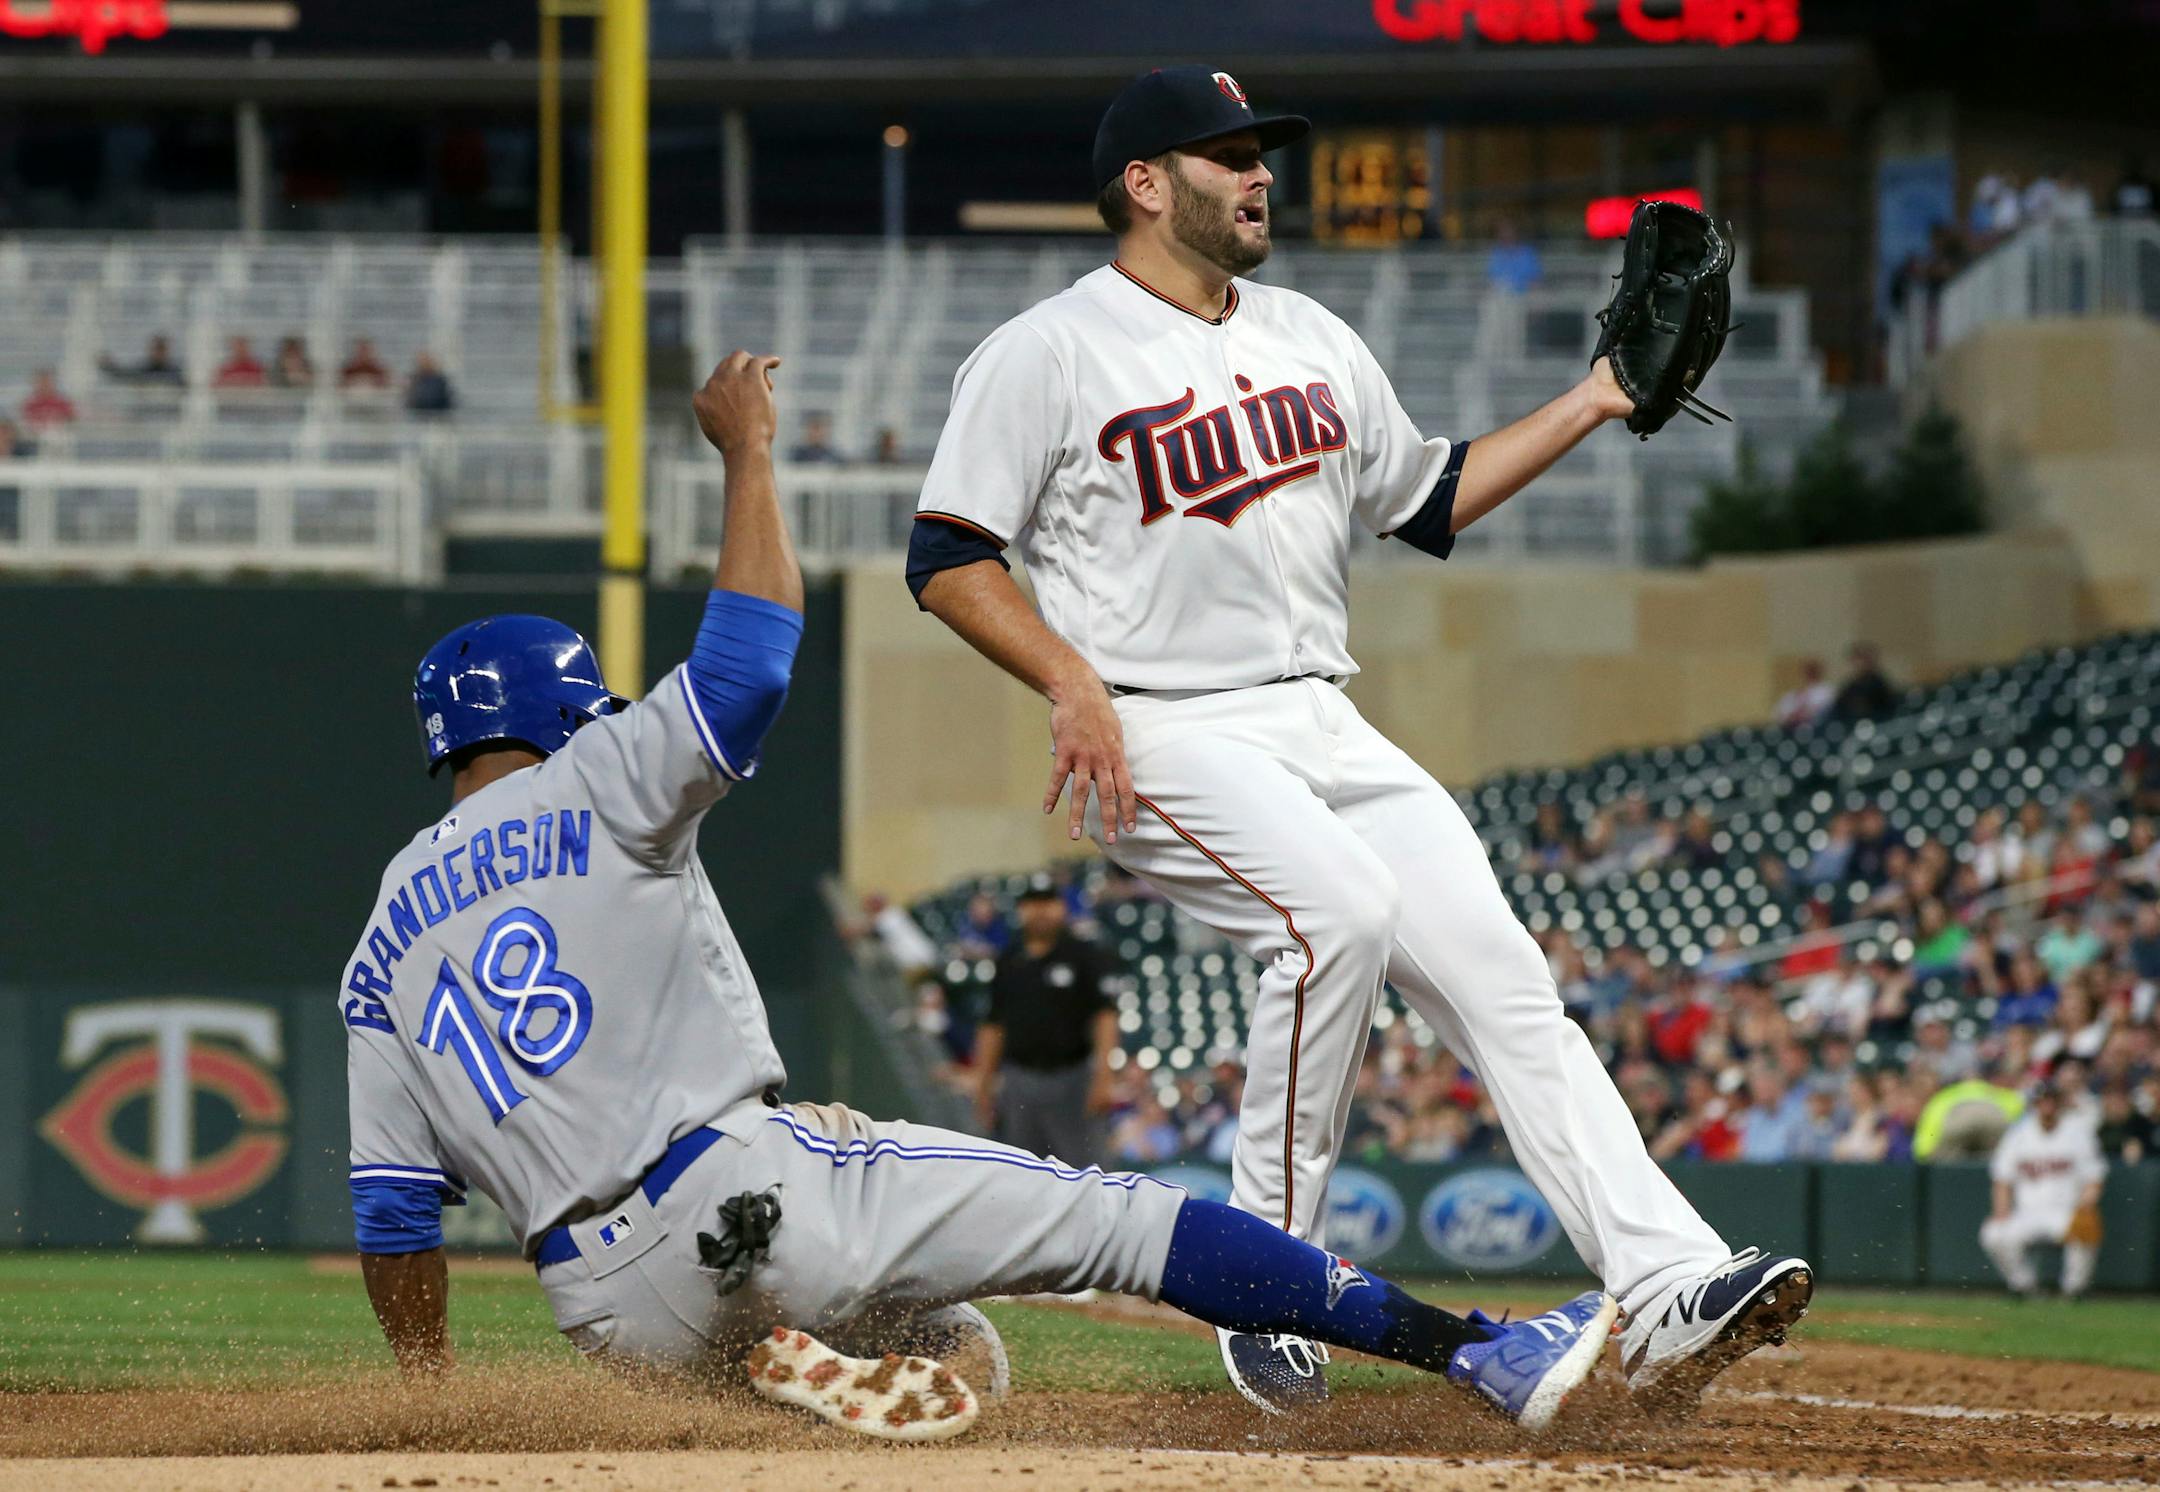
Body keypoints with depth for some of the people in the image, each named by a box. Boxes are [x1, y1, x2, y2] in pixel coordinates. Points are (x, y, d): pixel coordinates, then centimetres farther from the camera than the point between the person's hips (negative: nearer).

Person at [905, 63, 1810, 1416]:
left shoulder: (1311, 340, 18)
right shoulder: (1049, 354, -2)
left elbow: (1427, 500, 27)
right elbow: (949, 556, -5)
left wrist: (1591, 407, 18)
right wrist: (1073, 683, -18)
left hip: (1325, 730, 6)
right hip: (1160, 737, -6)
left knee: (1493, 961, -10)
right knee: (1339, 906, -31)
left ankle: (1667, 1295, -19)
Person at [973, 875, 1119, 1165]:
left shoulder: (1086, 956, -1)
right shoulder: (1008, 962, 13)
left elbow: (1105, 1017, -8)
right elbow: (992, 1026, 16)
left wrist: (1102, 1077, -17)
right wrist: (983, 1085, 12)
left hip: (1070, 1081, -4)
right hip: (1018, 1083, 4)